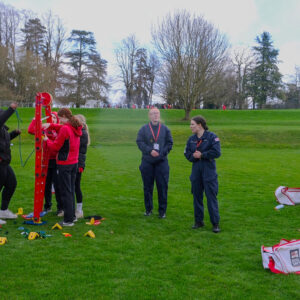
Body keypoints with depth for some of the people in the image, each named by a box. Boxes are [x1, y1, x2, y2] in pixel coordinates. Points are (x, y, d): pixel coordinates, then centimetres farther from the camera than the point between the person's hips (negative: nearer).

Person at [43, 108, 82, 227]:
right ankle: (72, 216, 25)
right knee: (71, 190, 17)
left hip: (64, 164, -8)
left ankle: (68, 220, 2)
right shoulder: (75, 128, 8)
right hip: (74, 163, 8)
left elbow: (55, 147, -12)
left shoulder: (65, 129, -17)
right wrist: (50, 125, 14)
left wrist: (47, 140, 5)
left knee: (65, 192, -2)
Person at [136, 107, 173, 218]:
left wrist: (162, 153, -7)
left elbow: (169, 143, 7)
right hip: (147, 162, 0)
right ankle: (148, 209, 21)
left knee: (162, 186, -1)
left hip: (162, 162, 0)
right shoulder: (143, 129, 5)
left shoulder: (165, 129, 7)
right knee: (147, 186, 7)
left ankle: (162, 210, 10)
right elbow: (140, 142, -3)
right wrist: (150, 151, -15)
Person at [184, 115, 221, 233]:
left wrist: (201, 155, -12)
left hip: (209, 171, -5)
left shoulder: (212, 136, -7)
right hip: (196, 170, 5)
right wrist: (194, 156, -12)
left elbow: (216, 152, -15)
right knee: (197, 196, 10)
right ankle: (199, 221, 22)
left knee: (211, 197, -3)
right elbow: (187, 153, 8)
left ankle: (215, 223, 6)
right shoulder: (191, 139, 10)